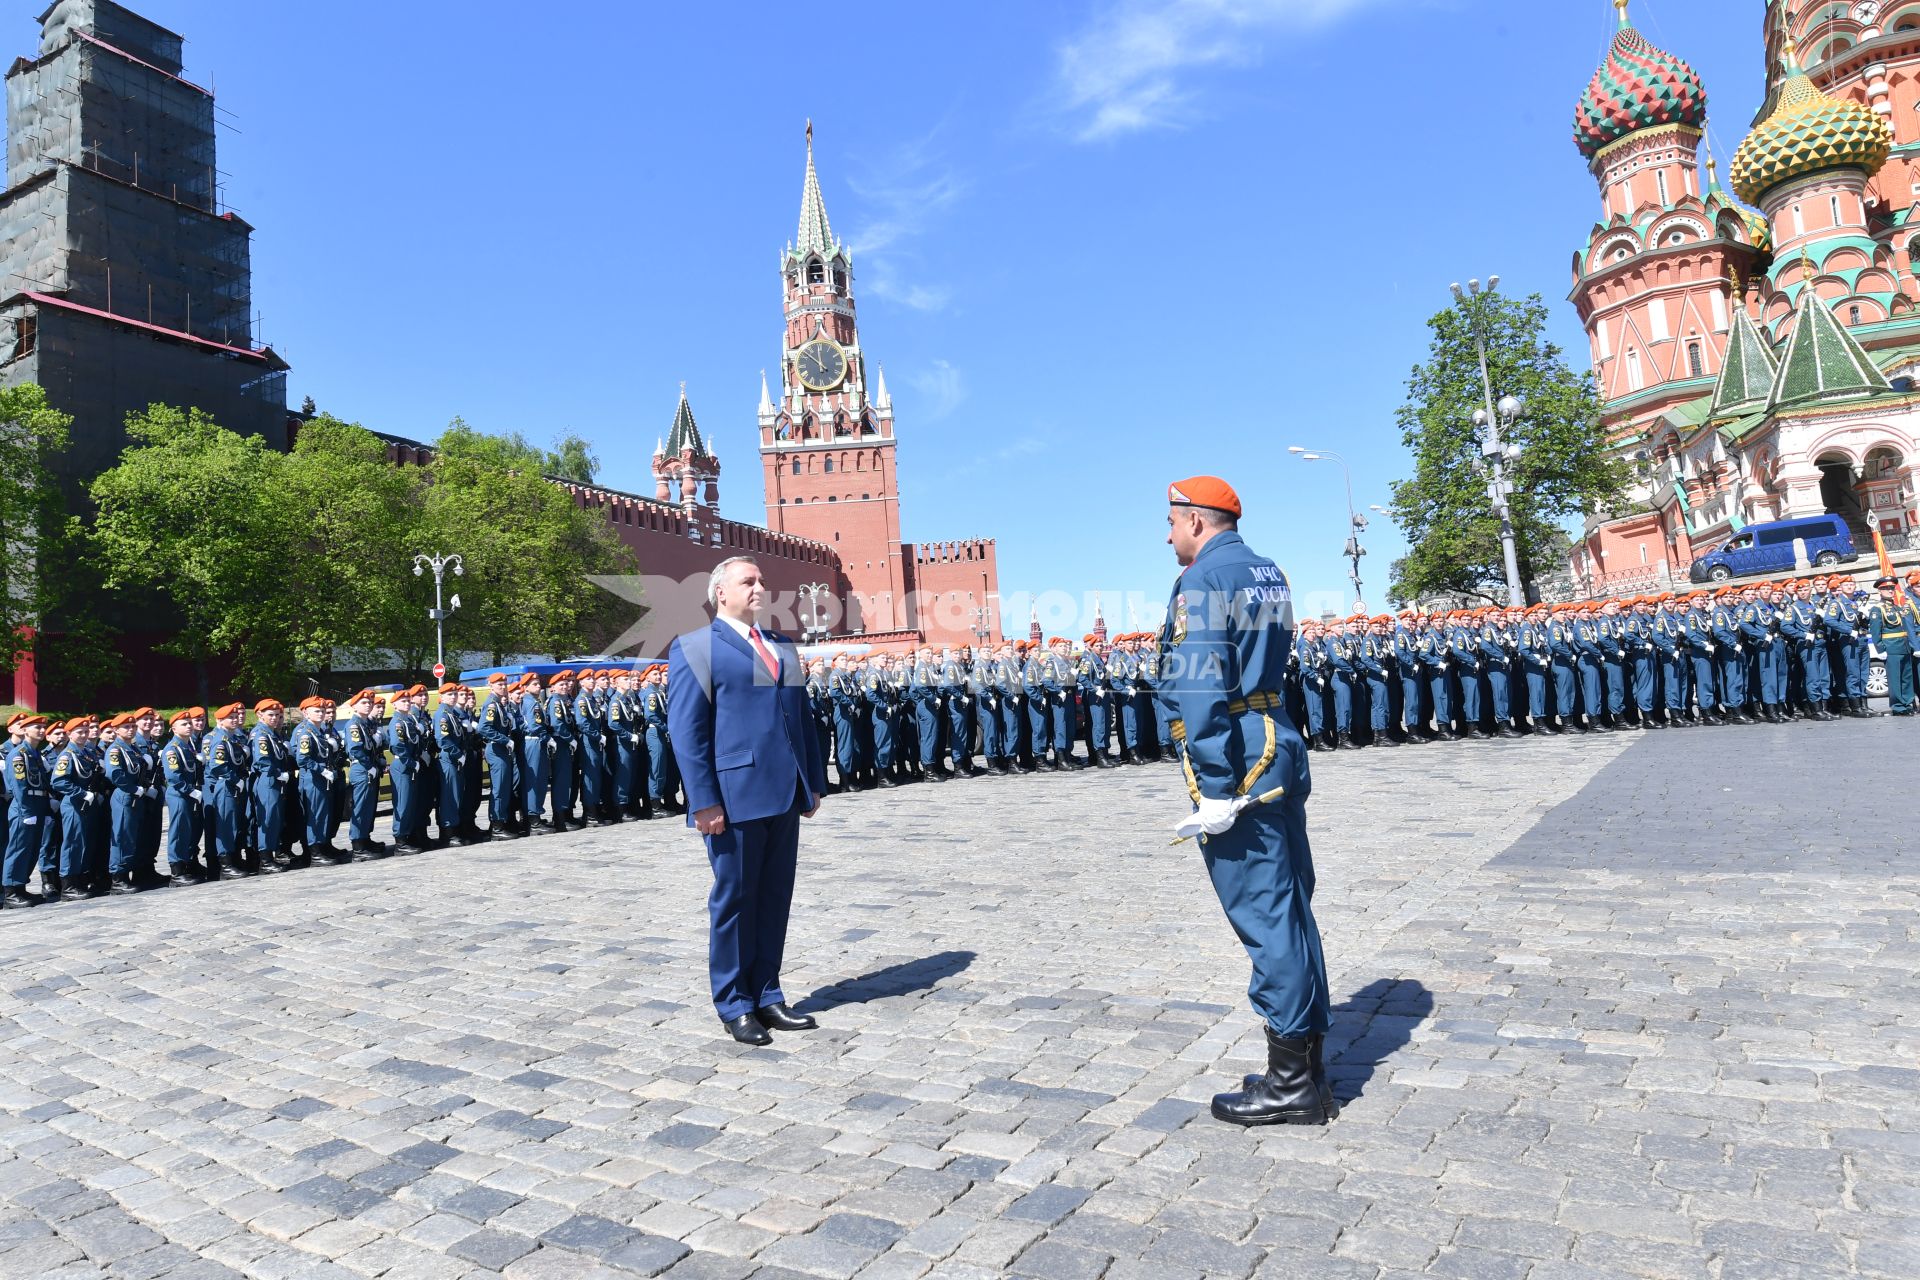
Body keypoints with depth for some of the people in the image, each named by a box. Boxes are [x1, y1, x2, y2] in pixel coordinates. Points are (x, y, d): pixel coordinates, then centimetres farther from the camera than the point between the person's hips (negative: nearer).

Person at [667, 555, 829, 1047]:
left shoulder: (784, 647, 18)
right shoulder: (695, 647, -3)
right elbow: (686, 731, -9)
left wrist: (814, 784, 14)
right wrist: (704, 801, -15)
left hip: (784, 798, 6)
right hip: (735, 798, -6)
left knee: (775, 900, 12)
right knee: (734, 900, 5)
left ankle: (767, 997, 24)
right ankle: (734, 1006, 18)